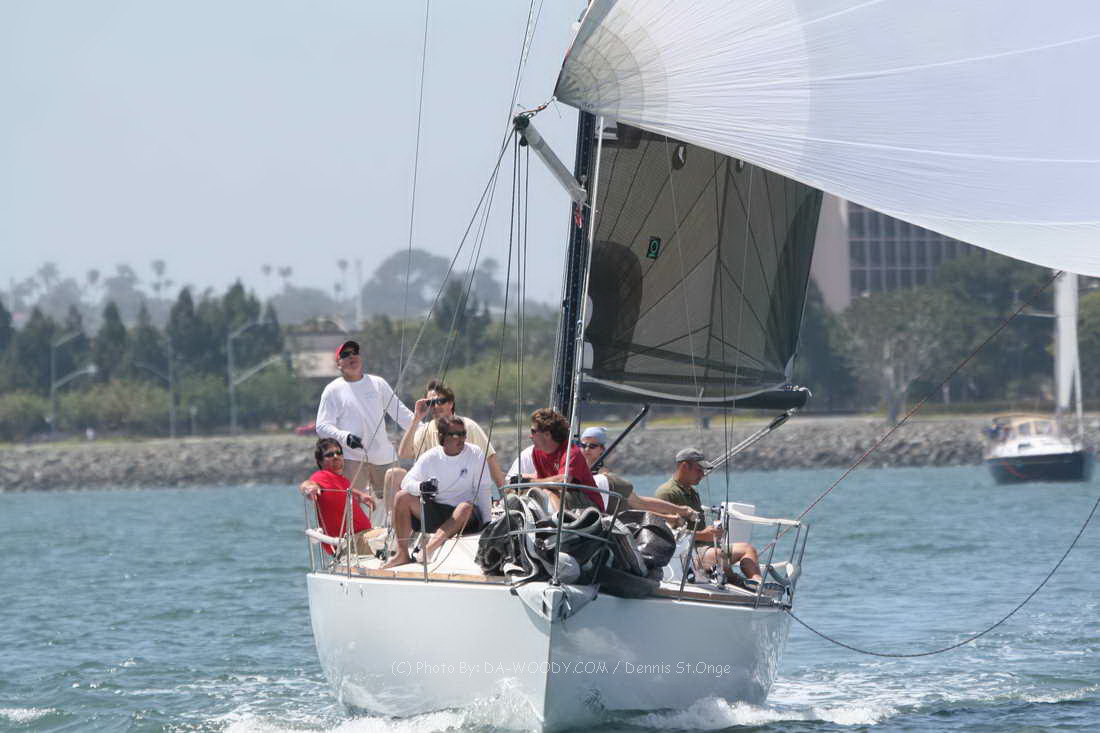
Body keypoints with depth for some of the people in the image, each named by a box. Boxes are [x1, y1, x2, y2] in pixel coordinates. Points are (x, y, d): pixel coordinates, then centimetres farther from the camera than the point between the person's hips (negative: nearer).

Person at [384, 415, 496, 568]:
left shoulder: (475, 454, -5)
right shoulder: (429, 458, 0)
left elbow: (484, 490, -5)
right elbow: (407, 482, -5)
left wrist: (486, 525, -14)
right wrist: (420, 487, -30)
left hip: (467, 517, -3)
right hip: (435, 512, 3)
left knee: (466, 507, -38)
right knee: (402, 498, -15)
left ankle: (429, 549, -49)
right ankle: (402, 554, -16)